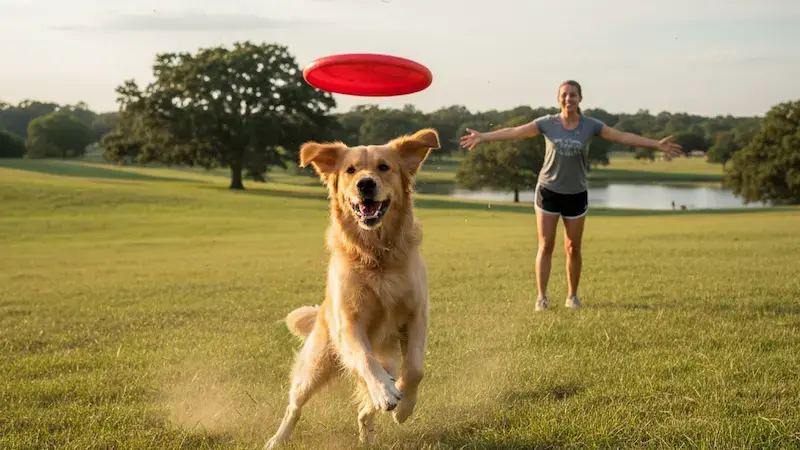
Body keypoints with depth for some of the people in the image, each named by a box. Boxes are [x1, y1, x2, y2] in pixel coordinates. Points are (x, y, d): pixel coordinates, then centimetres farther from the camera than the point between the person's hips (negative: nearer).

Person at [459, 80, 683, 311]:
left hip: (576, 195, 1)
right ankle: (541, 297, 4)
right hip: (548, 191, -1)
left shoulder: (590, 125, -6)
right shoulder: (548, 123, -7)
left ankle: (572, 296, 22)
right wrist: (482, 136, -12)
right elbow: (514, 132, -7)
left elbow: (623, 137, -8)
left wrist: (657, 144, -13)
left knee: (573, 248, 6)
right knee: (546, 246, -3)